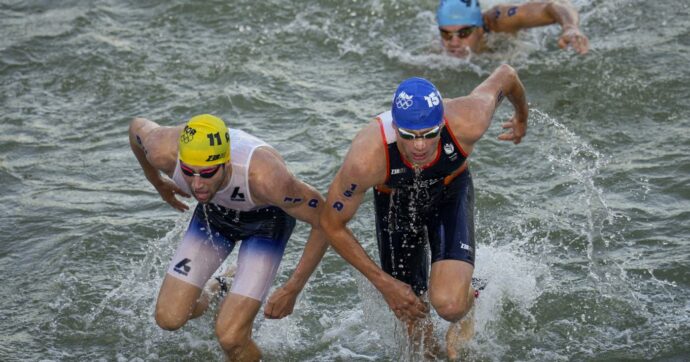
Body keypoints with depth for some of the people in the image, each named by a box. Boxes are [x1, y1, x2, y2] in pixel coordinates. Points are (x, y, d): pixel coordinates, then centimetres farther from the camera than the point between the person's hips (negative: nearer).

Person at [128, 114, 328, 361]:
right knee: (168, 318, 1)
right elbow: (137, 127, -9)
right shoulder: (165, 152, -35)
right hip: (214, 212, 4)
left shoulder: (266, 177, -44)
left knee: (230, 336, -16)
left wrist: (292, 290, -24)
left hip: (267, 218, -4)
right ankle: (211, 293, 34)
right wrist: (157, 183, 7)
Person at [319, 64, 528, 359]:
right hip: (396, 201, 0)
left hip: (451, 191, 0)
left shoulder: (467, 124, -39)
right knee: (413, 319, 8)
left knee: (449, 305, -22)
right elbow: (332, 225, -22)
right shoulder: (366, 157, -40)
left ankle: (470, 297, 15)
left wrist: (522, 118, 6)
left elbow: (505, 75, -16)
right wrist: (383, 282, -20)